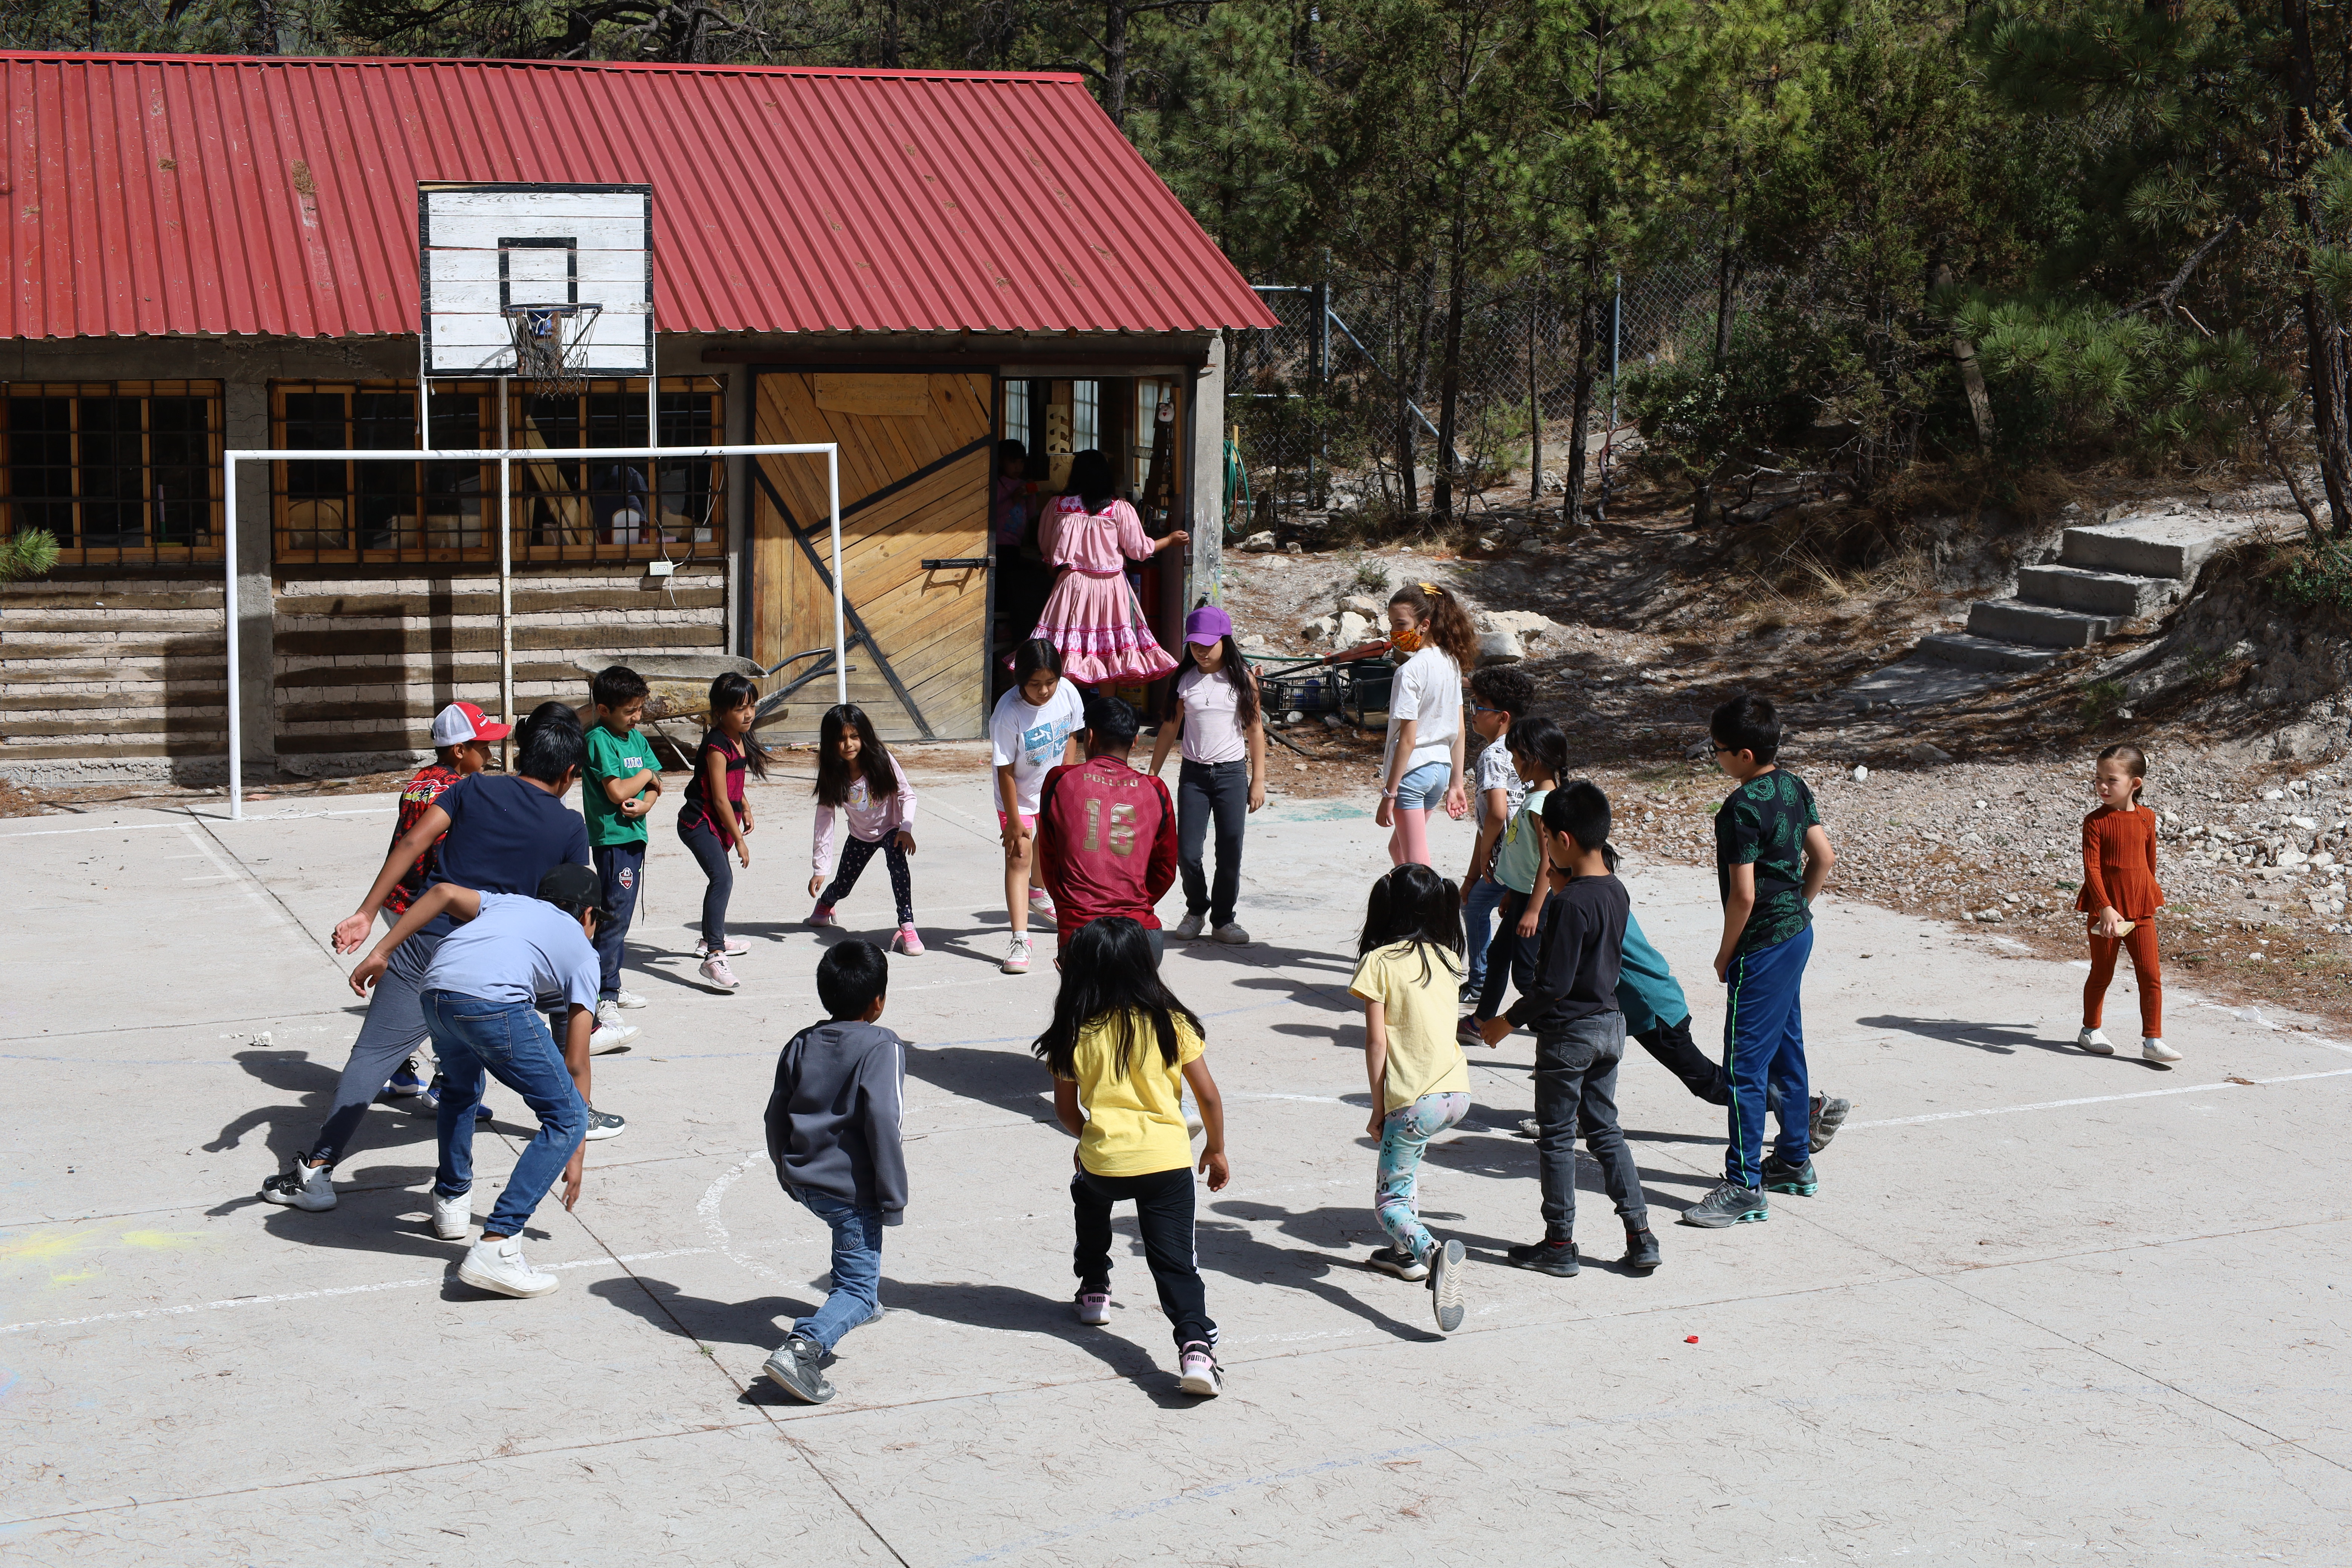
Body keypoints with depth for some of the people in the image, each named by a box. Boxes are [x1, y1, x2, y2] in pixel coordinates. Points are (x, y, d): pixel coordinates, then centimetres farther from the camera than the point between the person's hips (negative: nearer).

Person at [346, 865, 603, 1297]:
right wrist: (577, 1151, 28)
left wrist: (381, 954, 21)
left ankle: (452, 1199, 45)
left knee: (461, 1090, 36)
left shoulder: (508, 902, 38)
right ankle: (496, 1245, -7)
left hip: (435, 993, 5)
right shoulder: (582, 952, 27)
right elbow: (576, 1064, 23)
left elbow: (444, 893, 17)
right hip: (496, 1001, -5)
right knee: (568, 1118, 4)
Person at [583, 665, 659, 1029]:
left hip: (634, 835, 8)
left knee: (622, 914, 15)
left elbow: (655, 786, 9)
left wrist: (644, 805, -12)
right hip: (612, 838, -8)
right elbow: (617, 792, -21)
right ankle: (603, 997, -9)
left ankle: (612, 987, 24)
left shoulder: (637, 738, 12)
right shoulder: (598, 740, -13)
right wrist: (646, 775, -5)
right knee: (616, 914, -11)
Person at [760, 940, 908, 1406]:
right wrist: (893, 1199, -15)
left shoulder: (800, 1045, 6)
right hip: (851, 1188, -7)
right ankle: (803, 1346, -26)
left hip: (805, 1182, 7)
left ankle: (857, 1301, 54)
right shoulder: (882, 1048, -14)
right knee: (858, 1288, -3)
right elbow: (882, 1125, -21)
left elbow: (776, 1117, 11)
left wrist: (788, 1174, 27)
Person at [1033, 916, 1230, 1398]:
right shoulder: (1170, 1022, 0)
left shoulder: (1074, 1033, 2)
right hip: (1168, 1159, -1)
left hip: (1102, 1161, 1)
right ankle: (1195, 1344, -19)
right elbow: (1208, 1095, 3)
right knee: (1175, 1261, 1)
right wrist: (1216, 1149, 18)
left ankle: (1094, 1291, 40)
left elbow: (1066, 1113, 11)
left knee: (1089, 1196, 35)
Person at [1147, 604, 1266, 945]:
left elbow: (1255, 729, 1)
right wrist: (1152, 775, 4)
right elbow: (1169, 729, 6)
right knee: (1187, 852, -2)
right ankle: (1196, 910, 23)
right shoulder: (1184, 680, 1)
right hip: (1194, 774, 1)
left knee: (1230, 853, 0)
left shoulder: (1243, 678, -2)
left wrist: (1258, 779, -2)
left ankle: (1223, 920, 16)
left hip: (1232, 773, -1)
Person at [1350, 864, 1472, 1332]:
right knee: (1401, 1156, 32)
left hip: (1416, 1100, -6)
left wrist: (1378, 1108, -1)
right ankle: (1407, 1250, 30)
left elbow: (1377, 1040, -7)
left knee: (1391, 1201, 2)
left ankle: (1432, 1251, -26)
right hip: (1458, 1091, 6)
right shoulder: (1447, 960, 11)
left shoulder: (1379, 962, -6)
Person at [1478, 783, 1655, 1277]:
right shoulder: (1616, 892, 2)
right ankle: (1640, 1236, 14)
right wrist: (1562, 885, 8)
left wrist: (1508, 1021, -12)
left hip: (1568, 1032, -8)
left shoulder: (1571, 903, -23)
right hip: (1610, 1023, 8)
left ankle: (1559, 1245, 14)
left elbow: (1554, 985, -24)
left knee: (1557, 1139, 6)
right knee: (1605, 1129, 17)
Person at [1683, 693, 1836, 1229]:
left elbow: (1743, 894, -22)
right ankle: (1795, 1161, 31)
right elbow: (1824, 858, 12)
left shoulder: (1742, 808, -21)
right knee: (1786, 1052, 19)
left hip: (1762, 945, -10)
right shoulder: (1794, 788, 5)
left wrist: (1726, 954, -10)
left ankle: (1745, 1186, -4)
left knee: (1744, 1064, -6)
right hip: (1798, 933, 10)